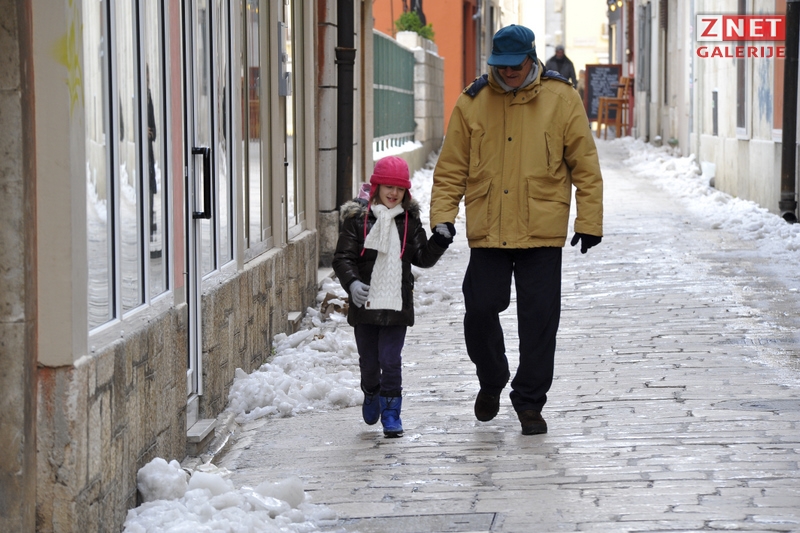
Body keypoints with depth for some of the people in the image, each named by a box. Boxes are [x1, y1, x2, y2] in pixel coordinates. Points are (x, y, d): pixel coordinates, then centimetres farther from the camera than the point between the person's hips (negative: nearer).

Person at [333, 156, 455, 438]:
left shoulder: (410, 221, 5)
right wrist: (352, 282, -22)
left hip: (397, 305, 0)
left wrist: (440, 240, -8)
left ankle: (391, 413, 5)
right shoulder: (357, 218, -3)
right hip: (364, 305, 0)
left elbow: (423, 258, 9)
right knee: (368, 361, 12)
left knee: (390, 361, -5)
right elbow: (343, 257, -6)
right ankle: (371, 394, 42)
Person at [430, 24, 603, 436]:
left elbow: (585, 166, 3)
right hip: (487, 232, 1)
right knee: (479, 311, 0)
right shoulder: (472, 102, 4)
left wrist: (589, 223, -1)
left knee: (539, 320, -1)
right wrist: (442, 217, -3)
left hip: (542, 234, -1)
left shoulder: (561, 99, 1)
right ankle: (491, 382, 27)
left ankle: (529, 403, 13)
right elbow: (451, 168, 8)